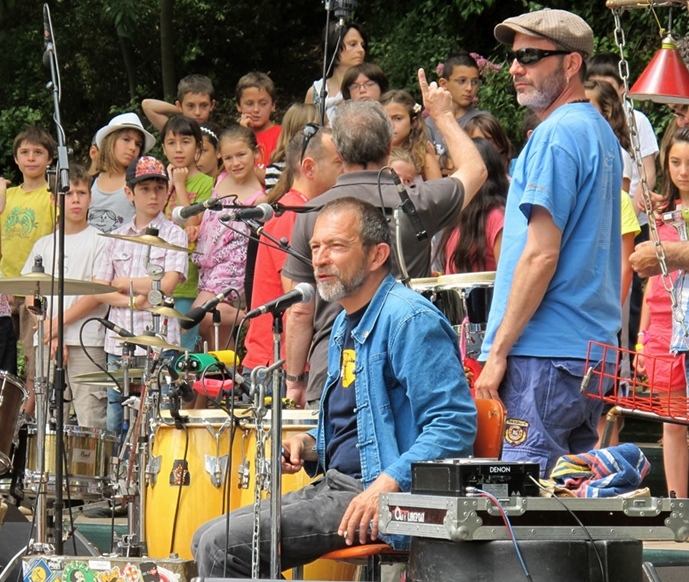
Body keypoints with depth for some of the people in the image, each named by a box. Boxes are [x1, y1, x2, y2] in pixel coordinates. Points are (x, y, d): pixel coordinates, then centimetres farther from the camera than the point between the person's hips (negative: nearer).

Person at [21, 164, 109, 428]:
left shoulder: (99, 241, 4)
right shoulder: (44, 245, 16)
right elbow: (30, 296, 10)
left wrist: (59, 322, -10)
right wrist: (50, 334, -5)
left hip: (87, 345, -4)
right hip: (46, 344, 4)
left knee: (90, 422, -10)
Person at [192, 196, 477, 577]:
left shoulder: (410, 319, -14)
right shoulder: (345, 325, 19)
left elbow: (454, 424, -22)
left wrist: (388, 483, -29)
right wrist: (310, 446, 10)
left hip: (380, 502, -10)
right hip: (334, 486, 10)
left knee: (225, 545, -17)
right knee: (209, 539, 8)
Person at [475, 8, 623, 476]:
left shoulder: (557, 135, -12)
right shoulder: (602, 132, 17)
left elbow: (541, 255, -18)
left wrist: (498, 350, -14)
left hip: (547, 352, -10)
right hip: (595, 349, 10)